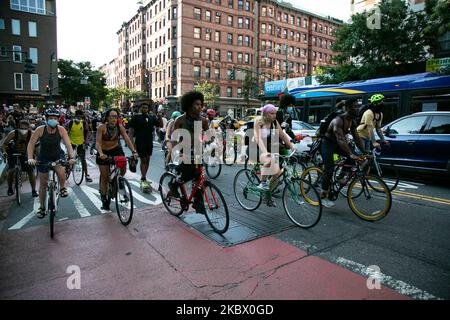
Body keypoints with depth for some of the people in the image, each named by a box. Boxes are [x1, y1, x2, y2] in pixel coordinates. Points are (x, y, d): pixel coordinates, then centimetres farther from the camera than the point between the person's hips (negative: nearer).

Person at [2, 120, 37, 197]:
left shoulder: (31, 134, -24)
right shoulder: (13, 133, -24)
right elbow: (4, 143, -13)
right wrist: (4, 152, -28)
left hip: (25, 153, 0)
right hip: (13, 153, 0)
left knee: (30, 172, -7)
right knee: (11, 170, -14)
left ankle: (34, 190, 5)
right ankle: (10, 188, 9)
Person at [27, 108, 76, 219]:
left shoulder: (61, 129, -17)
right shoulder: (40, 130, -18)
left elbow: (68, 144, -23)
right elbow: (31, 144, -17)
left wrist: (71, 157, -37)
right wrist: (30, 158, -32)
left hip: (58, 156, -1)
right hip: (43, 158, 1)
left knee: (61, 172, -33)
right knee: (43, 184, 7)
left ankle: (62, 188, 0)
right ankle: (42, 207, 24)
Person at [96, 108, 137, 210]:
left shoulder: (120, 127, -12)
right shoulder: (102, 128, -18)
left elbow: (127, 140, -17)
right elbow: (98, 142, -25)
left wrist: (134, 151, -31)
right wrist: (101, 154, -43)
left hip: (116, 150, 2)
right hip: (104, 153, -1)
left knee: (123, 168, -22)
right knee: (104, 177, 3)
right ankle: (104, 200, 19)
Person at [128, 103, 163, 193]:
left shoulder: (152, 117, 11)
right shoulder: (136, 117, -2)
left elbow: (160, 125, 8)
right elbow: (131, 130, -5)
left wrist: (160, 117, -8)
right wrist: (132, 142, -13)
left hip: (149, 142, 5)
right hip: (140, 142, -5)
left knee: (147, 160, 11)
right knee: (143, 160, -9)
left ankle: (143, 178, 23)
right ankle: (143, 180, -8)